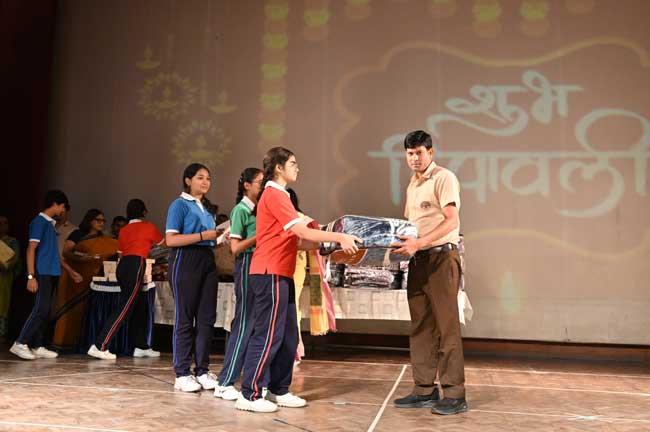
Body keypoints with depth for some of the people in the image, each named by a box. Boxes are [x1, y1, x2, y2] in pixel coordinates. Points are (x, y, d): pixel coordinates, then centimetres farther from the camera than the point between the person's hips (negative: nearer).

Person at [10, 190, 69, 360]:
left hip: (52, 273, 9)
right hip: (42, 273, -9)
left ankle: (37, 346, 11)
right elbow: (31, 249, -13)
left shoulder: (50, 223, 18)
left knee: (45, 311, 7)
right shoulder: (39, 221, -7)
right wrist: (31, 276, -19)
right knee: (41, 309, -12)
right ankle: (20, 343, -7)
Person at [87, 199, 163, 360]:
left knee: (140, 307, 15)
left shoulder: (123, 230, 20)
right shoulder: (148, 226, 8)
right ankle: (99, 346, -16)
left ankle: (141, 347, 19)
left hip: (123, 265, 7)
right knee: (124, 308, -10)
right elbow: (162, 242, 25)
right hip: (135, 267, -7)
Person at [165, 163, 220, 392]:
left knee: (207, 318, 5)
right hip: (185, 262, -7)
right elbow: (171, 239, -13)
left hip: (208, 262, 7)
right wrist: (203, 235, -15)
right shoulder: (180, 204, -3)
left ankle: (202, 371, 13)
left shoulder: (208, 208, 18)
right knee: (185, 319, -2)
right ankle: (182, 374, 6)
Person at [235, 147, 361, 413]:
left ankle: (278, 390, 21)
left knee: (288, 337, 12)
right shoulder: (274, 195, -11)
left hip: (280, 275, 10)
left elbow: (296, 241, 17)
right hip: (270, 275, -10)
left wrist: (328, 244, 11)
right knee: (268, 335, -6)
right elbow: (302, 232, -18)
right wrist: (340, 237, -16)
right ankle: (250, 395, 1)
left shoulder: (278, 195, 21)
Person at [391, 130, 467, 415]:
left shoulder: (444, 178, -6)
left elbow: (451, 221, -17)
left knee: (446, 326, -6)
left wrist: (418, 243, -26)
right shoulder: (412, 185, 18)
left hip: (441, 257, -8)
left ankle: (454, 394, 0)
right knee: (420, 327, 8)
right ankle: (425, 389, 15)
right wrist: (401, 242, 3)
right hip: (417, 261, 8)